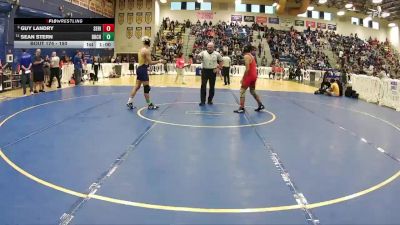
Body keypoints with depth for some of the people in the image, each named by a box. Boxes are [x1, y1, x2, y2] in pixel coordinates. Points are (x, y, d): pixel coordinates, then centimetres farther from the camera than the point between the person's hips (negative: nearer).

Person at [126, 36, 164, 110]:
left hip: (139, 68, 9)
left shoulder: (141, 49, 14)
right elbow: (150, 62, -16)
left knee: (137, 86, 12)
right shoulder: (146, 50, -14)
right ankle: (149, 105, 7)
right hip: (143, 70, -9)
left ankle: (129, 102, 13)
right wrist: (159, 61, -7)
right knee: (146, 88, -1)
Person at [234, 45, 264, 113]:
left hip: (249, 75, -9)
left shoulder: (246, 56, -11)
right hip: (254, 75, 9)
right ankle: (260, 105, 25)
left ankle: (241, 108, -6)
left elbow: (247, 69, -18)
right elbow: (254, 67, 16)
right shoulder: (252, 56, 16)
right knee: (252, 91, 21)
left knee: (242, 91, -3)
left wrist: (243, 78, -15)